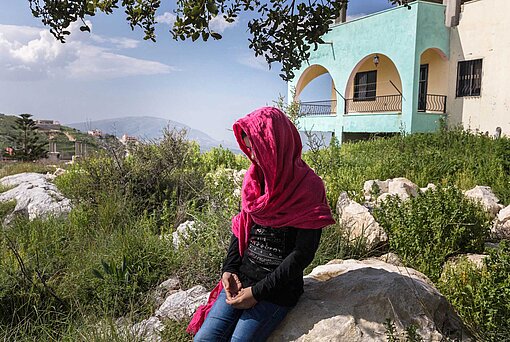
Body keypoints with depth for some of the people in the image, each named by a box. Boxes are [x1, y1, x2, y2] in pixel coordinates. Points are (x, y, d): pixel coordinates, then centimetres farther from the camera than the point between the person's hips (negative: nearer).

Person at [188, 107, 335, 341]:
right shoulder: (254, 178, 6)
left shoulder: (308, 188, -13)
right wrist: (229, 269, -2)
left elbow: (303, 253, -14)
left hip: (278, 288, -5)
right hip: (241, 277, 5)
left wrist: (258, 292, -14)